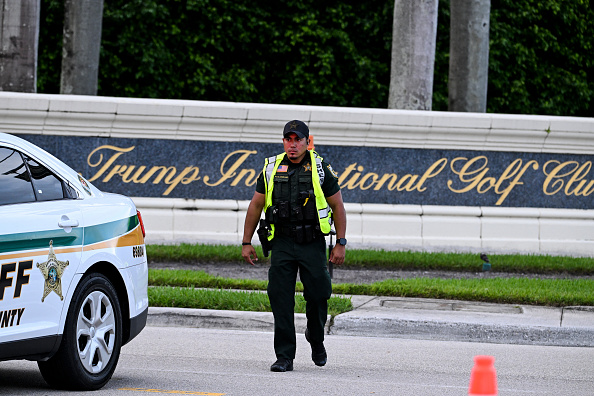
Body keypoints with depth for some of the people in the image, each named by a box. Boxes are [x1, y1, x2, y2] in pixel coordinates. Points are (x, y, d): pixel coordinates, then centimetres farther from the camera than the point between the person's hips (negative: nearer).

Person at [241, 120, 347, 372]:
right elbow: (256, 206, 12)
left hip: (312, 244, -1)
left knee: (317, 294, -2)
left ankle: (316, 338, 29)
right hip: (282, 244, 1)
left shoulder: (321, 169, 0)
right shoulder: (272, 169, 6)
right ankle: (284, 357, -2)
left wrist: (340, 244, -3)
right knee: (280, 299, -6)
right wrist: (246, 242, 9)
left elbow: (338, 207, 4)